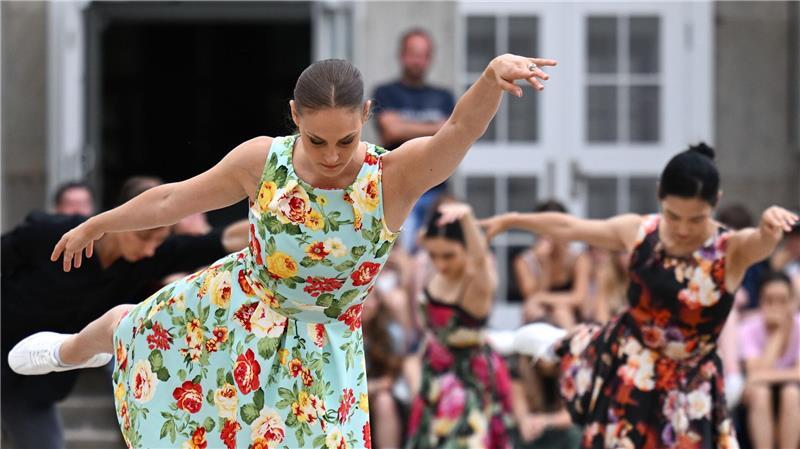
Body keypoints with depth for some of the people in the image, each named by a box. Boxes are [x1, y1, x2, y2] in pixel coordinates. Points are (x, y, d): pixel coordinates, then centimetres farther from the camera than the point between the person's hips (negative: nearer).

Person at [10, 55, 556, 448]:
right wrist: (96, 226, 9)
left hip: (320, 349, -3)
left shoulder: (394, 178, -31)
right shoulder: (262, 160, -22)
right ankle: (70, 350, 65)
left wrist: (493, 75, -73)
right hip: (231, 307, 3)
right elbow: (174, 199, -5)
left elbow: (460, 130, -52)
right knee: (129, 327, 26)